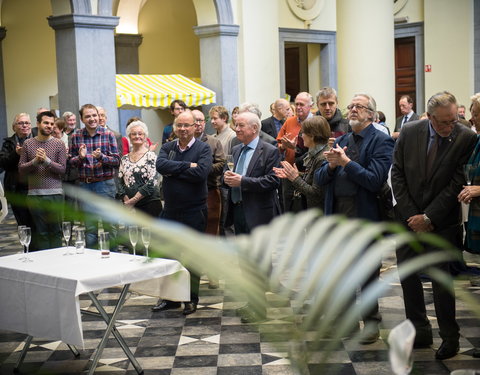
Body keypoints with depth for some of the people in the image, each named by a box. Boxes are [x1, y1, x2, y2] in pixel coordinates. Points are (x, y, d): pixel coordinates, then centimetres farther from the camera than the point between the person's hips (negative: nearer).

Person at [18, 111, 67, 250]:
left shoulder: (59, 144, 4)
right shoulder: (28, 144, 9)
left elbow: (62, 169, -3)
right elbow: (21, 169, 5)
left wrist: (46, 160, -16)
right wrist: (35, 161, -11)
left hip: (55, 194, -1)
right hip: (34, 194, 1)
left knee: (55, 231, 1)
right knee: (40, 232, 4)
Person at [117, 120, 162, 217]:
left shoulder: (150, 156, -4)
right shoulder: (124, 159, 12)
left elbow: (152, 183, -12)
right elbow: (120, 182, 10)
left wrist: (133, 200, -11)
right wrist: (127, 200, -5)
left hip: (149, 203, -4)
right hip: (130, 206, 4)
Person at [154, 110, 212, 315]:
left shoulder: (203, 149, -5)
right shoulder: (167, 148, 7)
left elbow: (201, 173, -22)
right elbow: (161, 165, -14)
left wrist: (173, 171, -14)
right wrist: (187, 166, -19)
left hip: (194, 211, -4)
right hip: (170, 210, 4)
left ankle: (191, 298, 18)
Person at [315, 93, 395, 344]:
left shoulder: (381, 142, -7)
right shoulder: (340, 141, 12)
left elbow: (375, 180, -20)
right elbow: (319, 179, 7)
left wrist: (345, 162, -19)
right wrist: (331, 165, -13)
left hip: (365, 215, -6)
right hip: (338, 214, 6)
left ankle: (371, 320, 18)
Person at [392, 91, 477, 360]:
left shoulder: (466, 138, -12)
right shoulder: (409, 132, -3)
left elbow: (458, 183, -12)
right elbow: (397, 175, -1)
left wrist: (429, 217, -13)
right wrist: (412, 215, -7)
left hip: (442, 222, -3)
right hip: (408, 218, 4)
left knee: (441, 279, -1)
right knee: (408, 276, 8)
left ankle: (450, 338, 15)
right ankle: (421, 332, 21)